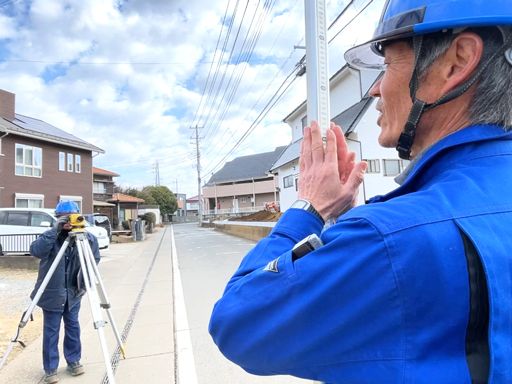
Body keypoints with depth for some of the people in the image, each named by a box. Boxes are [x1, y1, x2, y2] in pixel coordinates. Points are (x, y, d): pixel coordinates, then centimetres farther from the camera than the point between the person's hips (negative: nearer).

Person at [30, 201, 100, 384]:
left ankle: (74, 361, 30)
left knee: (73, 327, 13)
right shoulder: (51, 236, -11)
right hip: (51, 292, -2)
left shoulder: (87, 237, -8)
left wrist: (85, 283, -7)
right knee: (51, 331, 7)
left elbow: (94, 261, 0)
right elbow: (35, 250, -29)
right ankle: (50, 369, 21)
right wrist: (55, 230, -36)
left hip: (73, 293, 2)